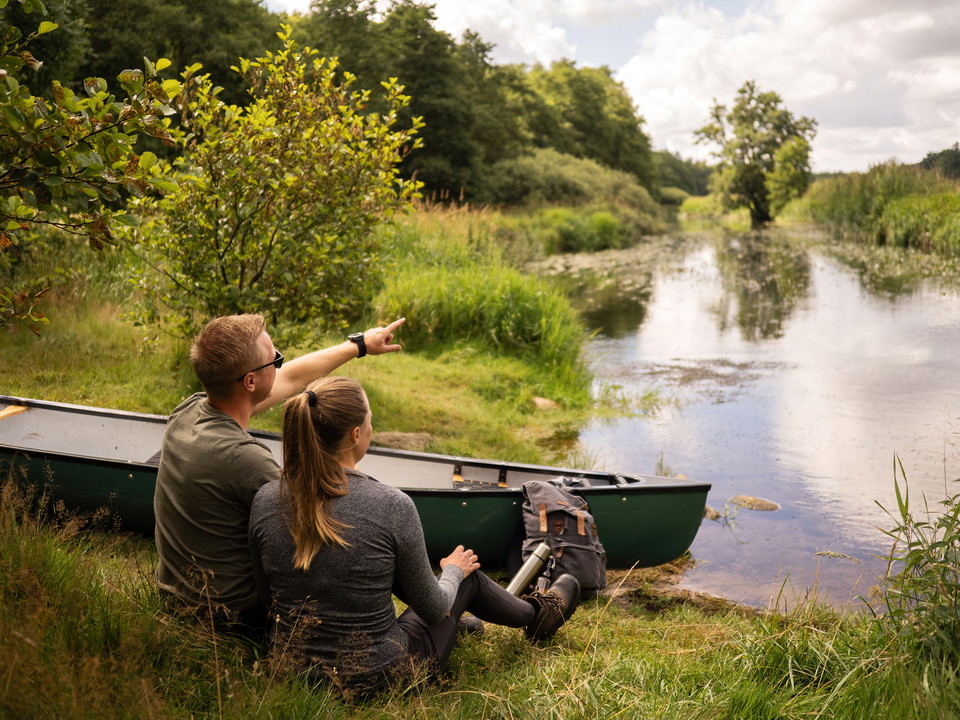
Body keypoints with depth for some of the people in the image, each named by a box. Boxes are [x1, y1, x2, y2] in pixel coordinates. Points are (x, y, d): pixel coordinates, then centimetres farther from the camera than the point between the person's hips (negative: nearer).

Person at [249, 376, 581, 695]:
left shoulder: (265, 501, -12)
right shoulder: (391, 506, -24)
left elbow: (266, 597, 3)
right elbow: (432, 609, -11)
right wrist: (453, 571, 12)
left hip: (291, 662, 5)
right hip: (376, 674, -4)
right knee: (466, 575, 22)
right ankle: (535, 613, 53)